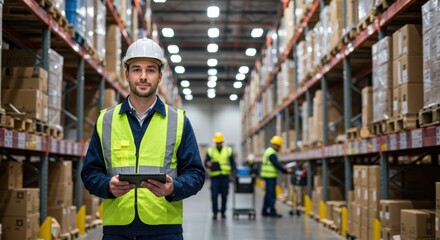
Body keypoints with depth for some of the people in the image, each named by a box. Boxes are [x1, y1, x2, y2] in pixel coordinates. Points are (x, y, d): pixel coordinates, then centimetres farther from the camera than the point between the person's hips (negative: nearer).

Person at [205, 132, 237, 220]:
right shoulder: (210, 151, 9)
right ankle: (215, 212, 1)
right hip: (215, 177, -1)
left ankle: (223, 212, 16)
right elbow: (206, 162, 4)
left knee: (224, 196, 4)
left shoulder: (228, 151, 11)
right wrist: (208, 164, -19)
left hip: (225, 176, 1)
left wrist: (234, 171, -5)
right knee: (214, 195, -7)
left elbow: (233, 163, 11)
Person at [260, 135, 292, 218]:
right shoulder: (272, 153, -16)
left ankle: (265, 211, 17)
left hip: (267, 176, 11)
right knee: (271, 195, -8)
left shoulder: (268, 151, 18)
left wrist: (283, 169, 13)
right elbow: (276, 164, -20)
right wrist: (285, 170, -16)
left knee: (268, 194, 14)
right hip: (270, 176, -11)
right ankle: (272, 212, -6)